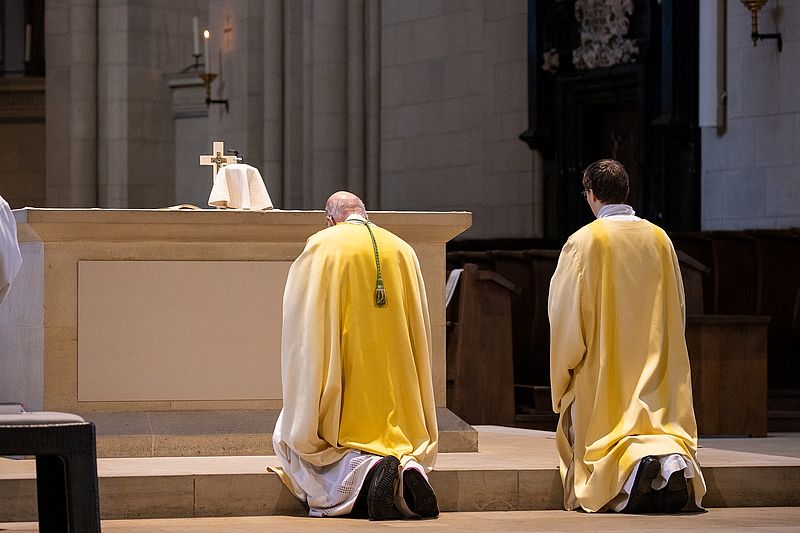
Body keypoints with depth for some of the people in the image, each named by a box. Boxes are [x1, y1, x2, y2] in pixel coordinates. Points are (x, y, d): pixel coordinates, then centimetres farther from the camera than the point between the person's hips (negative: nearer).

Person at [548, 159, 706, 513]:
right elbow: (677, 309, 14)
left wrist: (564, 368, 3)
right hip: (655, 372, 4)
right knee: (660, 426, 7)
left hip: (602, 367, -4)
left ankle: (631, 465, -32)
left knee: (607, 443, 1)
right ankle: (672, 458, -26)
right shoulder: (660, 239, 7)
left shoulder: (583, 241, -8)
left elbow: (564, 311, -8)